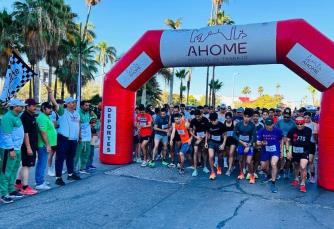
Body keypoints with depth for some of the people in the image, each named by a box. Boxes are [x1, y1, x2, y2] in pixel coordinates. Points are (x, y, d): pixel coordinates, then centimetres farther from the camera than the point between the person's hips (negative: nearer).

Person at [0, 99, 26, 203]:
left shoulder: (16, 116, 14)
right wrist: (11, 149, -22)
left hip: (17, 148, 10)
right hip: (9, 149, -10)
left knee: (13, 171, 17)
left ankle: (11, 191, 28)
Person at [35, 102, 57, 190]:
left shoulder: (46, 117, 16)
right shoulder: (42, 118, -17)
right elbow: (43, 132, -23)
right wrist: (47, 145, -23)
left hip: (44, 145, 11)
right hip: (43, 145, -11)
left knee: (41, 163, 16)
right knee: (42, 164, -6)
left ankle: (40, 181, 26)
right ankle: (39, 183, -1)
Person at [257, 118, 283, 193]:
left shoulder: (278, 131, -13)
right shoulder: (261, 131, -13)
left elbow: (281, 141, 4)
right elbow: (258, 142, -8)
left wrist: (281, 151, 6)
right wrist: (262, 143, -30)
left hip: (275, 151, -2)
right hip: (265, 151, 3)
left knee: (273, 164, -25)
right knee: (263, 167, 12)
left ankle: (273, 184, -11)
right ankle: (268, 175, 49)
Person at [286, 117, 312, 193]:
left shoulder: (308, 130, -9)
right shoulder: (292, 130, -7)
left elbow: (312, 140, 4)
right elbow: (288, 141, -1)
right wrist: (287, 151, -7)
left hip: (305, 151, -2)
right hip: (295, 151, 3)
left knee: (303, 167, -17)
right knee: (296, 166, 20)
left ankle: (303, 184, -1)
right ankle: (296, 179, 47)